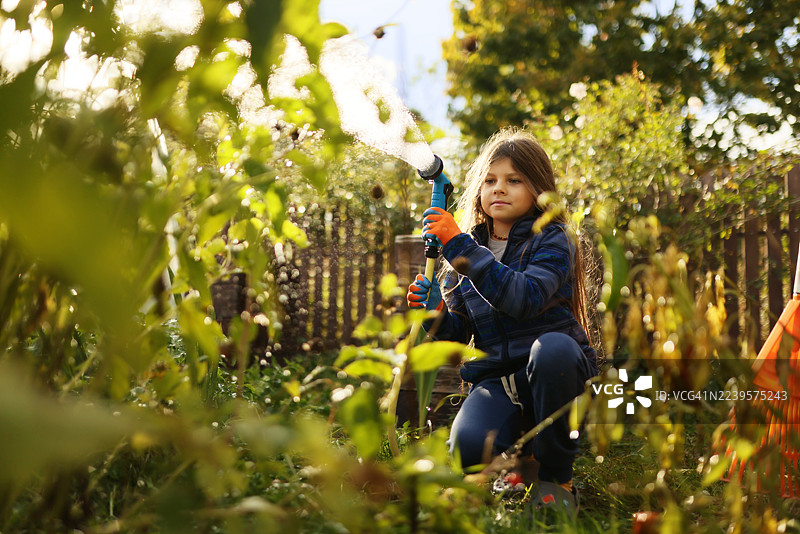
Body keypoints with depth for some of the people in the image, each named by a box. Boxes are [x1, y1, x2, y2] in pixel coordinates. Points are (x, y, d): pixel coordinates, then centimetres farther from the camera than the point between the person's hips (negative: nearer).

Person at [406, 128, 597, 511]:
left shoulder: (551, 241, -5)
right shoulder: (467, 250, 10)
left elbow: (525, 299, -26)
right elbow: (458, 335, 12)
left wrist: (461, 248, -29)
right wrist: (435, 314, -11)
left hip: (553, 370, -2)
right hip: (495, 377, 2)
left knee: (553, 346, -38)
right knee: (466, 449, -28)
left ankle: (556, 473, -16)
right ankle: (520, 446, 11)